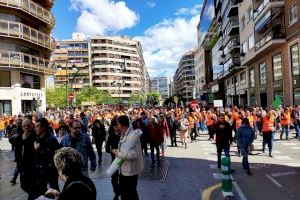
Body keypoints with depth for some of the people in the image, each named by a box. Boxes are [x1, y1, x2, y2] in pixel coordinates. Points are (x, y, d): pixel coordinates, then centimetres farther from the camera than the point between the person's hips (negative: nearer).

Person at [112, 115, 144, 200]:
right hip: (123, 169, 9)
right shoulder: (124, 134, 6)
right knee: (123, 191, 25)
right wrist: (117, 151, -1)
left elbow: (134, 154, -34)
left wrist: (118, 154, -24)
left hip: (130, 170, -9)